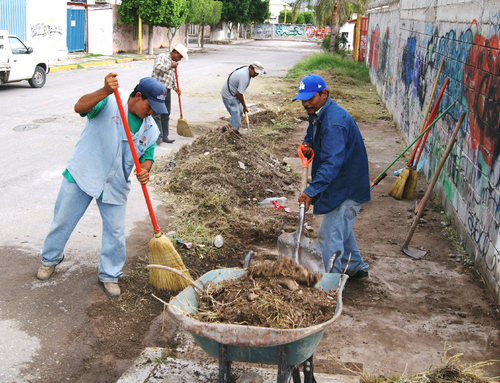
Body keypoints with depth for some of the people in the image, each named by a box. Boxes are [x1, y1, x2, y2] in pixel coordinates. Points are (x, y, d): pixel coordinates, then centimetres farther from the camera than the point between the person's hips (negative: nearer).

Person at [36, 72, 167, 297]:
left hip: (114, 185, 3)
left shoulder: (150, 128, -2)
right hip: (81, 175, -3)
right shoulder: (111, 101, -17)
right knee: (63, 220, 13)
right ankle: (50, 259, 40)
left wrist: (144, 170, -21)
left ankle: (109, 275, 26)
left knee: (115, 232, 5)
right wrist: (105, 92, -49)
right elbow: (80, 107, -32)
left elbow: (147, 157, 4)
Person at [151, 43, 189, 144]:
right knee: (156, 114, -11)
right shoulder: (162, 57, -5)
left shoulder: (174, 63, 20)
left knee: (166, 115, 10)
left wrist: (176, 88, 12)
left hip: (167, 91, 9)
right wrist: (170, 66, -17)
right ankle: (159, 136, -16)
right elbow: (157, 67, -24)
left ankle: (165, 136, 16)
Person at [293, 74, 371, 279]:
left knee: (329, 237, -11)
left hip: (348, 187, -11)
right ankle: (356, 267, 45)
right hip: (339, 184, 11)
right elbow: (311, 136, 22)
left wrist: (312, 191, -44)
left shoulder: (334, 121, -29)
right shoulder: (317, 114, 4)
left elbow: (332, 162, -38)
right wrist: (308, 146, -4)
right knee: (341, 228, 27)